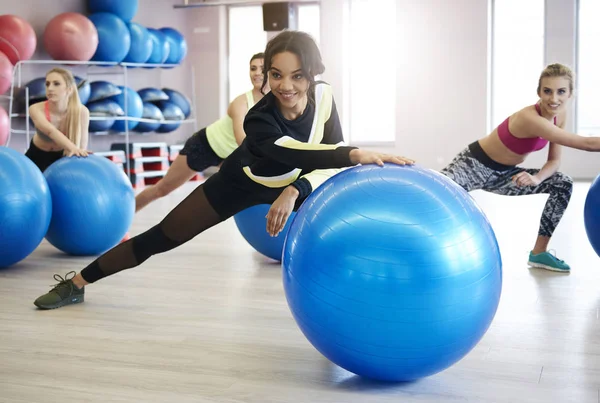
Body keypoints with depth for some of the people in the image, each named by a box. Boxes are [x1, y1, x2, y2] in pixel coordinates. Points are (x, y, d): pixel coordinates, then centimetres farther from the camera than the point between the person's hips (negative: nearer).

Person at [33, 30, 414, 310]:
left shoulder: (324, 97, -27)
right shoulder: (258, 121, -39)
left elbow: (333, 160, -25)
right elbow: (300, 155, -54)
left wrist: (296, 190, -42)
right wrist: (356, 154, -70)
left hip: (294, 183, 4)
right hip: (243, 180, -3)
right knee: (161, 237, 0)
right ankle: (77, 282, 15)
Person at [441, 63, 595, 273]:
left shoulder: (559, 115, -8)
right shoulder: (529, 118, -33)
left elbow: (554, 160, -2)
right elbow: (585, 143, -36)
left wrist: (537, 178, -23)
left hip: (503, 173, 8)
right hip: (475, 164, -8)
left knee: (563, 184, 1)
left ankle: (539, 252, 8)